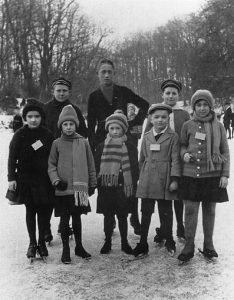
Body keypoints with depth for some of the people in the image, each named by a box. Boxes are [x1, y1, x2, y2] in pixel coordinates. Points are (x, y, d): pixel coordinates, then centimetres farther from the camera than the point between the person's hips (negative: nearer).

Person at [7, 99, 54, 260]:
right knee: (30, 211, 6)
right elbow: (12, 157, -2)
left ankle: (42, 242, 21)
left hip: (44, 179, 1)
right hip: (26, 179, -1)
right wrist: (12, 178, -9)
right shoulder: (20, 135, -3)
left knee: (44, 210, 4)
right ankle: (32, 243, 19)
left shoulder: (47, 135, 0)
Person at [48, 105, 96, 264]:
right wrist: (56, 180, -10)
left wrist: (92, 184, 8)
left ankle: (79, 247, 27)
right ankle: (66, 250, 19)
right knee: (64, 219, 6)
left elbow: (91, 165, 8)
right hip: (63, 189, -1)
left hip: (80, 188, 1)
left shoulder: (83, 143, 3)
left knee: (77, 217, 12)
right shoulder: (57, 144, 1)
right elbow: (51, 165, 3)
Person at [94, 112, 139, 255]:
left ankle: (124, 242, 24)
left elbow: (134, 168, 1)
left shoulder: (130, 146, 0)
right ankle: (108, 242, 23)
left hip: (123, 187, -1)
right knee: (108, 216, 10)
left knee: (122, 216, 9)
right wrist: (97, 183, 0)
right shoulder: (101, 147, 4)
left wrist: (133, 186, -5)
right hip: (106, 187, 1)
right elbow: (96, 167, 7)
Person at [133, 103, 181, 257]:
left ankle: (169, 241, 26)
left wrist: (174, 179, -10)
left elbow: (175, 159, -5)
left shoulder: (173, 136, -1)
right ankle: (143, 243, 15)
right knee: (146, 212, 7)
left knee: (166, 212, 8)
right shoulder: (146, 137, 9)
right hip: (148, 180, 3)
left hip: (164, 180, -3)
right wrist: (141, 177, 15)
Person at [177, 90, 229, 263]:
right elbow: (182, 145, 13)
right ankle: (189, 247, 15)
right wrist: (184, 154, -10)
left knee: (210, 211, 10)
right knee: (190, 211, 2)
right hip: (191, 175, 0)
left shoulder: (218, 126, 2)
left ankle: (208, 246, 26)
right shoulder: (188, 126, 1)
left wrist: (225, 174, 0)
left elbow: (225, 152, 5)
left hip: (213, 175, 1)